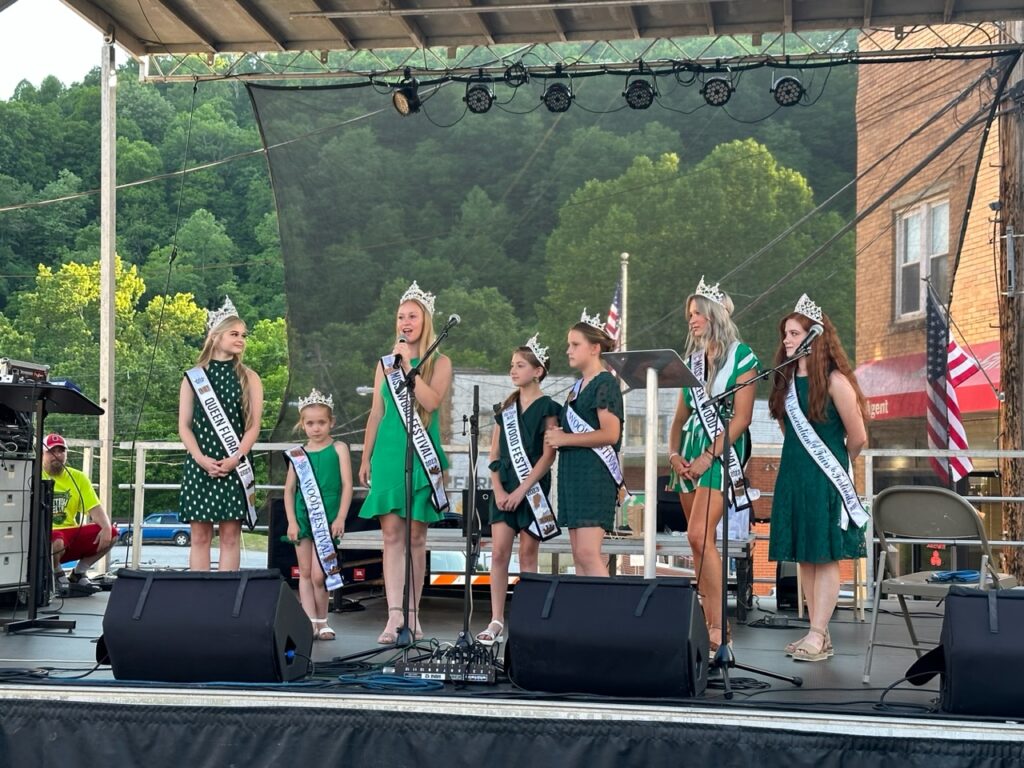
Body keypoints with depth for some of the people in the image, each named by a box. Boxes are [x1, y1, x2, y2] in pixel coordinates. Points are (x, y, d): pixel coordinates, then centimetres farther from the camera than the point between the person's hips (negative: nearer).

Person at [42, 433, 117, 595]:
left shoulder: (78, 477, 8)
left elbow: (94, 508, 1)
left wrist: (106, 528, -19)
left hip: (71, 534, 5)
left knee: (111, 533, -12)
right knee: (56, 541, -39)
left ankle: (78, 575, 4)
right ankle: (57, 575, -4)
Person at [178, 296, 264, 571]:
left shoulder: (249, 378, 7)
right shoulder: (193, 376, 8)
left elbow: (253, 426, 1)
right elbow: (184, 426, 4)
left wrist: (235, 459, -12)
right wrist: (201, 459, -11)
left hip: (235, 466, 0)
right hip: (199, 465, 1)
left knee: (230, 535, -2)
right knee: (200, 535, 1)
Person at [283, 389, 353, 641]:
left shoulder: (338, 449, 2)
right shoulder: (297, 454, 9)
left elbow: (347, 485, -2)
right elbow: (289, 490, 9)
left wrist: (340, 518, -9)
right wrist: (291, 521, 0)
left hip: (327, 520, -3)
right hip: (303, 519, 4)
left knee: (318, 574, -8)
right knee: (305, 573, 5)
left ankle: (322, 621, 10)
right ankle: (310, 623, 10)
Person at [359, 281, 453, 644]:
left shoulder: (439, 363, 4)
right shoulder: (386, 363, 14)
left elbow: (431, 401, -13)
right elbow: (376, 414, 15)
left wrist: (408, 365, -11)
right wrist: (366, 458, 12)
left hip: (422, 454, -2)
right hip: (388, 452, 2)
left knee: (416, 536, 1)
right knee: (392, 533, -6)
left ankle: (412, 614, 8)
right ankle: (394, 615, -11)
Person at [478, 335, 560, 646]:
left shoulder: (546, 408, -2)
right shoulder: (505, 407, 14)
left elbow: (548, 455, -9)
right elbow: (494, 453, 11)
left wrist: (522, 489, -15)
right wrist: (497, 489, -2)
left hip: (532, 489, -4)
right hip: (504, 488, 4)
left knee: (528, 553, 0)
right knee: (499, 552, -3)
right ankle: (496, 621, -1)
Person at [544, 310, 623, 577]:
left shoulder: (605, 383, -6)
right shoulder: (578, 386, 20)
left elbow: (610, 434, -17)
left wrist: (563, 439, -13)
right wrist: (556, 435, 6)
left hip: (595, 474, -9)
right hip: (573, 473, 9)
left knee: (588, 553, -17)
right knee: (578, 556, 6)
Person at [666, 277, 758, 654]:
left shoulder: (742, 357, -4)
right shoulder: (692, 359, 16)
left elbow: (741, 418, -10)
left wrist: (707, 457, -16)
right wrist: (674, 452, 1)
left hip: (721, 452, -7)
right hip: (690, 451, 7)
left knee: (699, 534, -20)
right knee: (699, 541, 6)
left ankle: (719, 624, -16)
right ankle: (708, 625, 11)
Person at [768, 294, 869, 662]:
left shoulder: (834, 381, -10)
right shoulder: (787, 379, 10)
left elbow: (858, 438, -5)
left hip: (825, 480, -7)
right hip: (792, 476, 7)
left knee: (825, 556, -5)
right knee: (804, 556, 7)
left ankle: (818, 636, -4)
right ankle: (818, 634, 12)